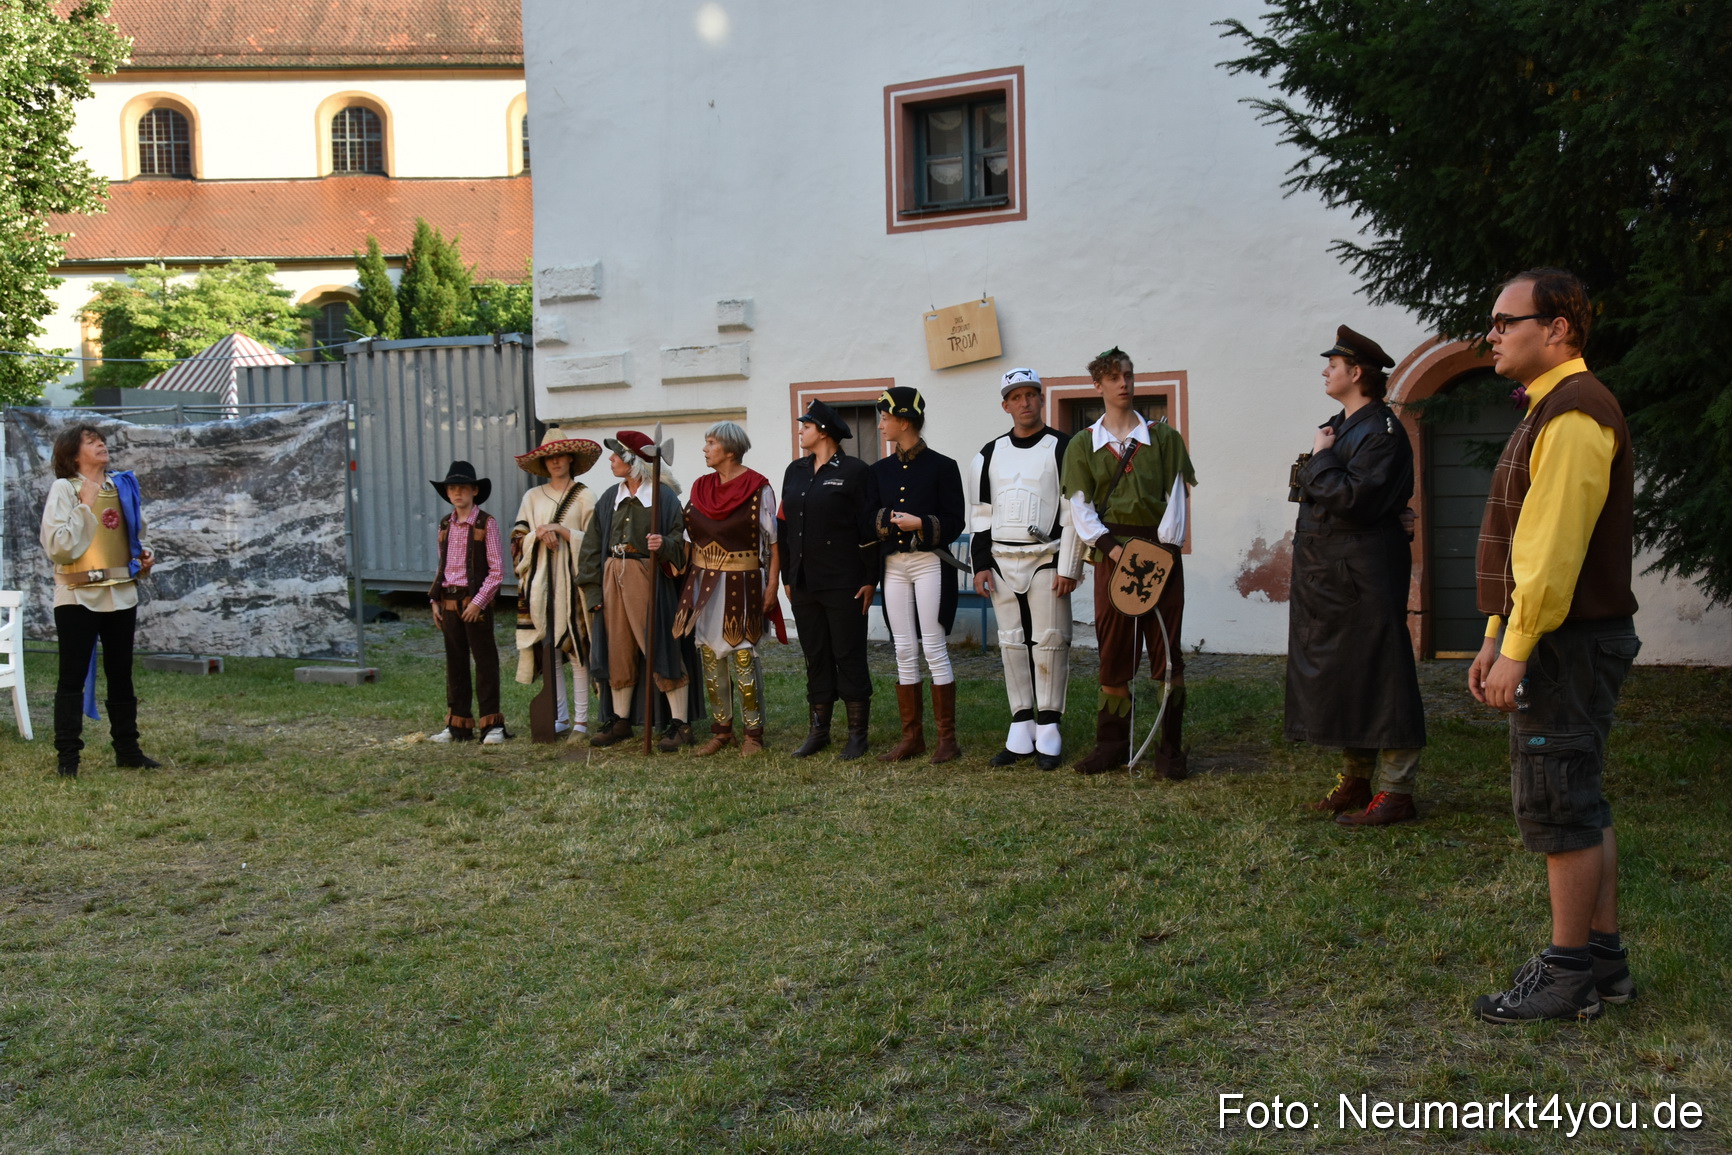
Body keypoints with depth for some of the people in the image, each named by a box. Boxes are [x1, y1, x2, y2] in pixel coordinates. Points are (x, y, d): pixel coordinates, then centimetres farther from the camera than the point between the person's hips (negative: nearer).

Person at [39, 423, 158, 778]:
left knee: (121, 673, 12)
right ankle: (67, 756, 3)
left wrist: (143, 556, 5)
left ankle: (127, 748, 20)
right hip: (79, 595, -5)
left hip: (122, 593, 5)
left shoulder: (122, 484, 10)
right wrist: (85, 506, -16)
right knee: (73, 676, -2)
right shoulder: (64, 488, -6)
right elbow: (57, 547, -15)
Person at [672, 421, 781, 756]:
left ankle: (754, 733, 8)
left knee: (743, 658, -4)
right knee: (710, 658, 8)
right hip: (704, 584, 6)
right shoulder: (700, 487, 9)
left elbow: (774, 540, -7)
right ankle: (721, 731, 18)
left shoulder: (758, 488, -7)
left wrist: (772, 585, -12)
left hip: (742, 586, -6)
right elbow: (689, 538, 12)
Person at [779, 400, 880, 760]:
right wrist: (787, 577, 14)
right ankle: (818, 730, 19)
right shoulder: (795, 471, 12)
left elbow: (870, 528, -9)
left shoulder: (855, 471, -7)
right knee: (815, 657, 11)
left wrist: (870, 579, -11)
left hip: (844, 583, -6)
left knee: (849, 657, 0)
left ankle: (857, 734, 10)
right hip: (804, 583, 6)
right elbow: (785, 525, 16)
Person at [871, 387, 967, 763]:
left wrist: (921, 524, -19)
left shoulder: (942, 466, -3)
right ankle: (912, 736, 13)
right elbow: (870, 519, 10)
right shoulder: (881, 470, 11)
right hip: (893, 566, 5)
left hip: (929, 564, -5)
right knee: (904, 651, 6)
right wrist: (889, 520, -10)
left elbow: (955, 522, -5)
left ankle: (948, 738, 2)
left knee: (933, 648, -5)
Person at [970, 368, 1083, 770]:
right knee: (1012, 643, 6)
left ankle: (1048, 731, 3)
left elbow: (1073, 513, -5)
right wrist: (981, 564, 5)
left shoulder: (1062, 448, -1)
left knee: (1050, 642, -4)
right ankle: (1021, 730, 12)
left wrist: (1068, 568, -10)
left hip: (1046, 559, -4)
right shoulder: (990, 454, 11)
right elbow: (981, 514, 14)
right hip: (1002, 562, 4)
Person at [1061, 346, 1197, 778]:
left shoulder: (1164, 436, 8)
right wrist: (1112, 547, -10)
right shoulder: (1083, 445, 9)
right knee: (1113, 649, 1)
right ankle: (1112, 744, 10)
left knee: (1166, 647, -2)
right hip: (1111, 552, 1)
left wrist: (1162, 549, -9)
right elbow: (1080, 508, 4)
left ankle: (1170, 748, 3)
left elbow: (1177, 496, 2)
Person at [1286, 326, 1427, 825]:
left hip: (1364, 576, -10)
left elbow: (1353, 497, -24)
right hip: (1326, 577, 10)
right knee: (1338, 677, 14)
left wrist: (1320, 459, -13)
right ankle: (1354, 781, 24)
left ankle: (1396, 792, 1)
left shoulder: (1382, 430, -13)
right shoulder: (1338, 426, 16)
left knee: (1378, 680, -5)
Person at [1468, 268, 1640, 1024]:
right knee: (1582, 805, 15)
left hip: (1566, 642, -11)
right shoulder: (1554, 410, 17)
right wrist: (1496, 637, 17)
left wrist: (1517, 649, -20)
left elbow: (1553, 548, -23)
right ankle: (1602, 957, 25)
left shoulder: (1574, 416, -17)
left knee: (1557, 806, -4)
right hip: (1556, 640, 11)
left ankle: (1569, 976, 6)